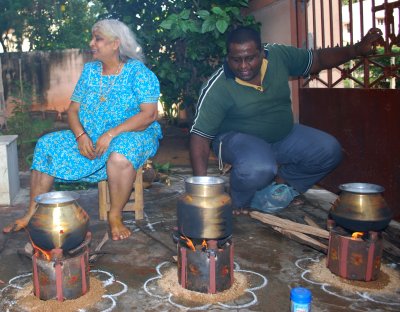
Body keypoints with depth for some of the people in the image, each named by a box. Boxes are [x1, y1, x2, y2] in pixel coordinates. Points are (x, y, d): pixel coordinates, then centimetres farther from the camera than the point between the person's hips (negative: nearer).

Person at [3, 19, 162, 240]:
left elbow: (149, 114, -17)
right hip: (89, 138, 6)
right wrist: (80, 135, -14)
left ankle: (115, 216, -20)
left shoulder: (138, 72, -8)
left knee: (120, 153, -40)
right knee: (47, 145, -10)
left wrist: (111, 134, -25)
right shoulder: (89, 70, 10)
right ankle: (33, 214, -1)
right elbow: (73, 109, 8)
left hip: (131, 135, -6)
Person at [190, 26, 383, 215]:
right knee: (259, 169, -38)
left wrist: (357, 50, -8)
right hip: (238, 138, -5)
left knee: (329, 151, -12)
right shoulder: (218, 89, -25)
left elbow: (318, 59, 5)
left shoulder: (279, 56, -12)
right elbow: (200, 138, -26)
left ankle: (279, 181, 7)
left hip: (283, 134, 6)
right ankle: (237, 204, -3)